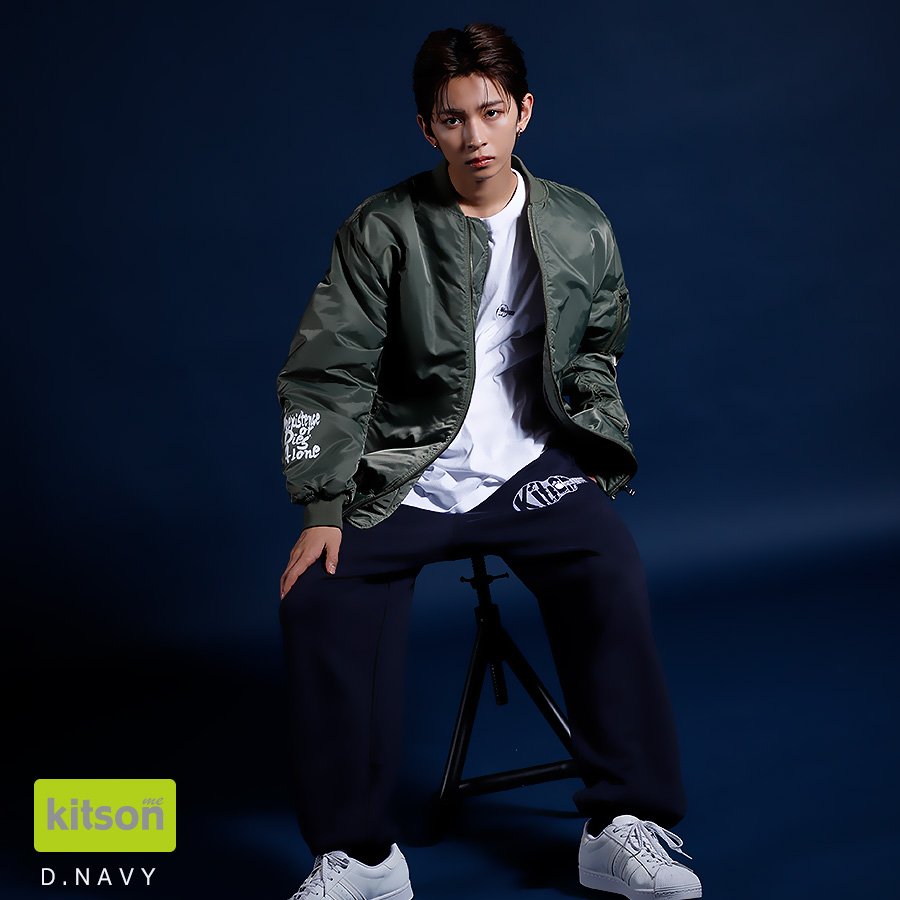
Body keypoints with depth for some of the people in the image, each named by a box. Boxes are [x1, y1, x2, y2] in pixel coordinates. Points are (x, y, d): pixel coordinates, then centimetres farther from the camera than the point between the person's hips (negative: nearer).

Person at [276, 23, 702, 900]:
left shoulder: (582, 229, 6)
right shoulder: (382, 229, -2)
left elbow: (598, 348, 20)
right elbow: (325, 373, -4)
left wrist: (589, 452, 4)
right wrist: (322, 509, -12)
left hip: (531, 469, 1)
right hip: (405, 477, 0)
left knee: (612, 574, -27)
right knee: (316, 598, -23)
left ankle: (624, 828, -15)